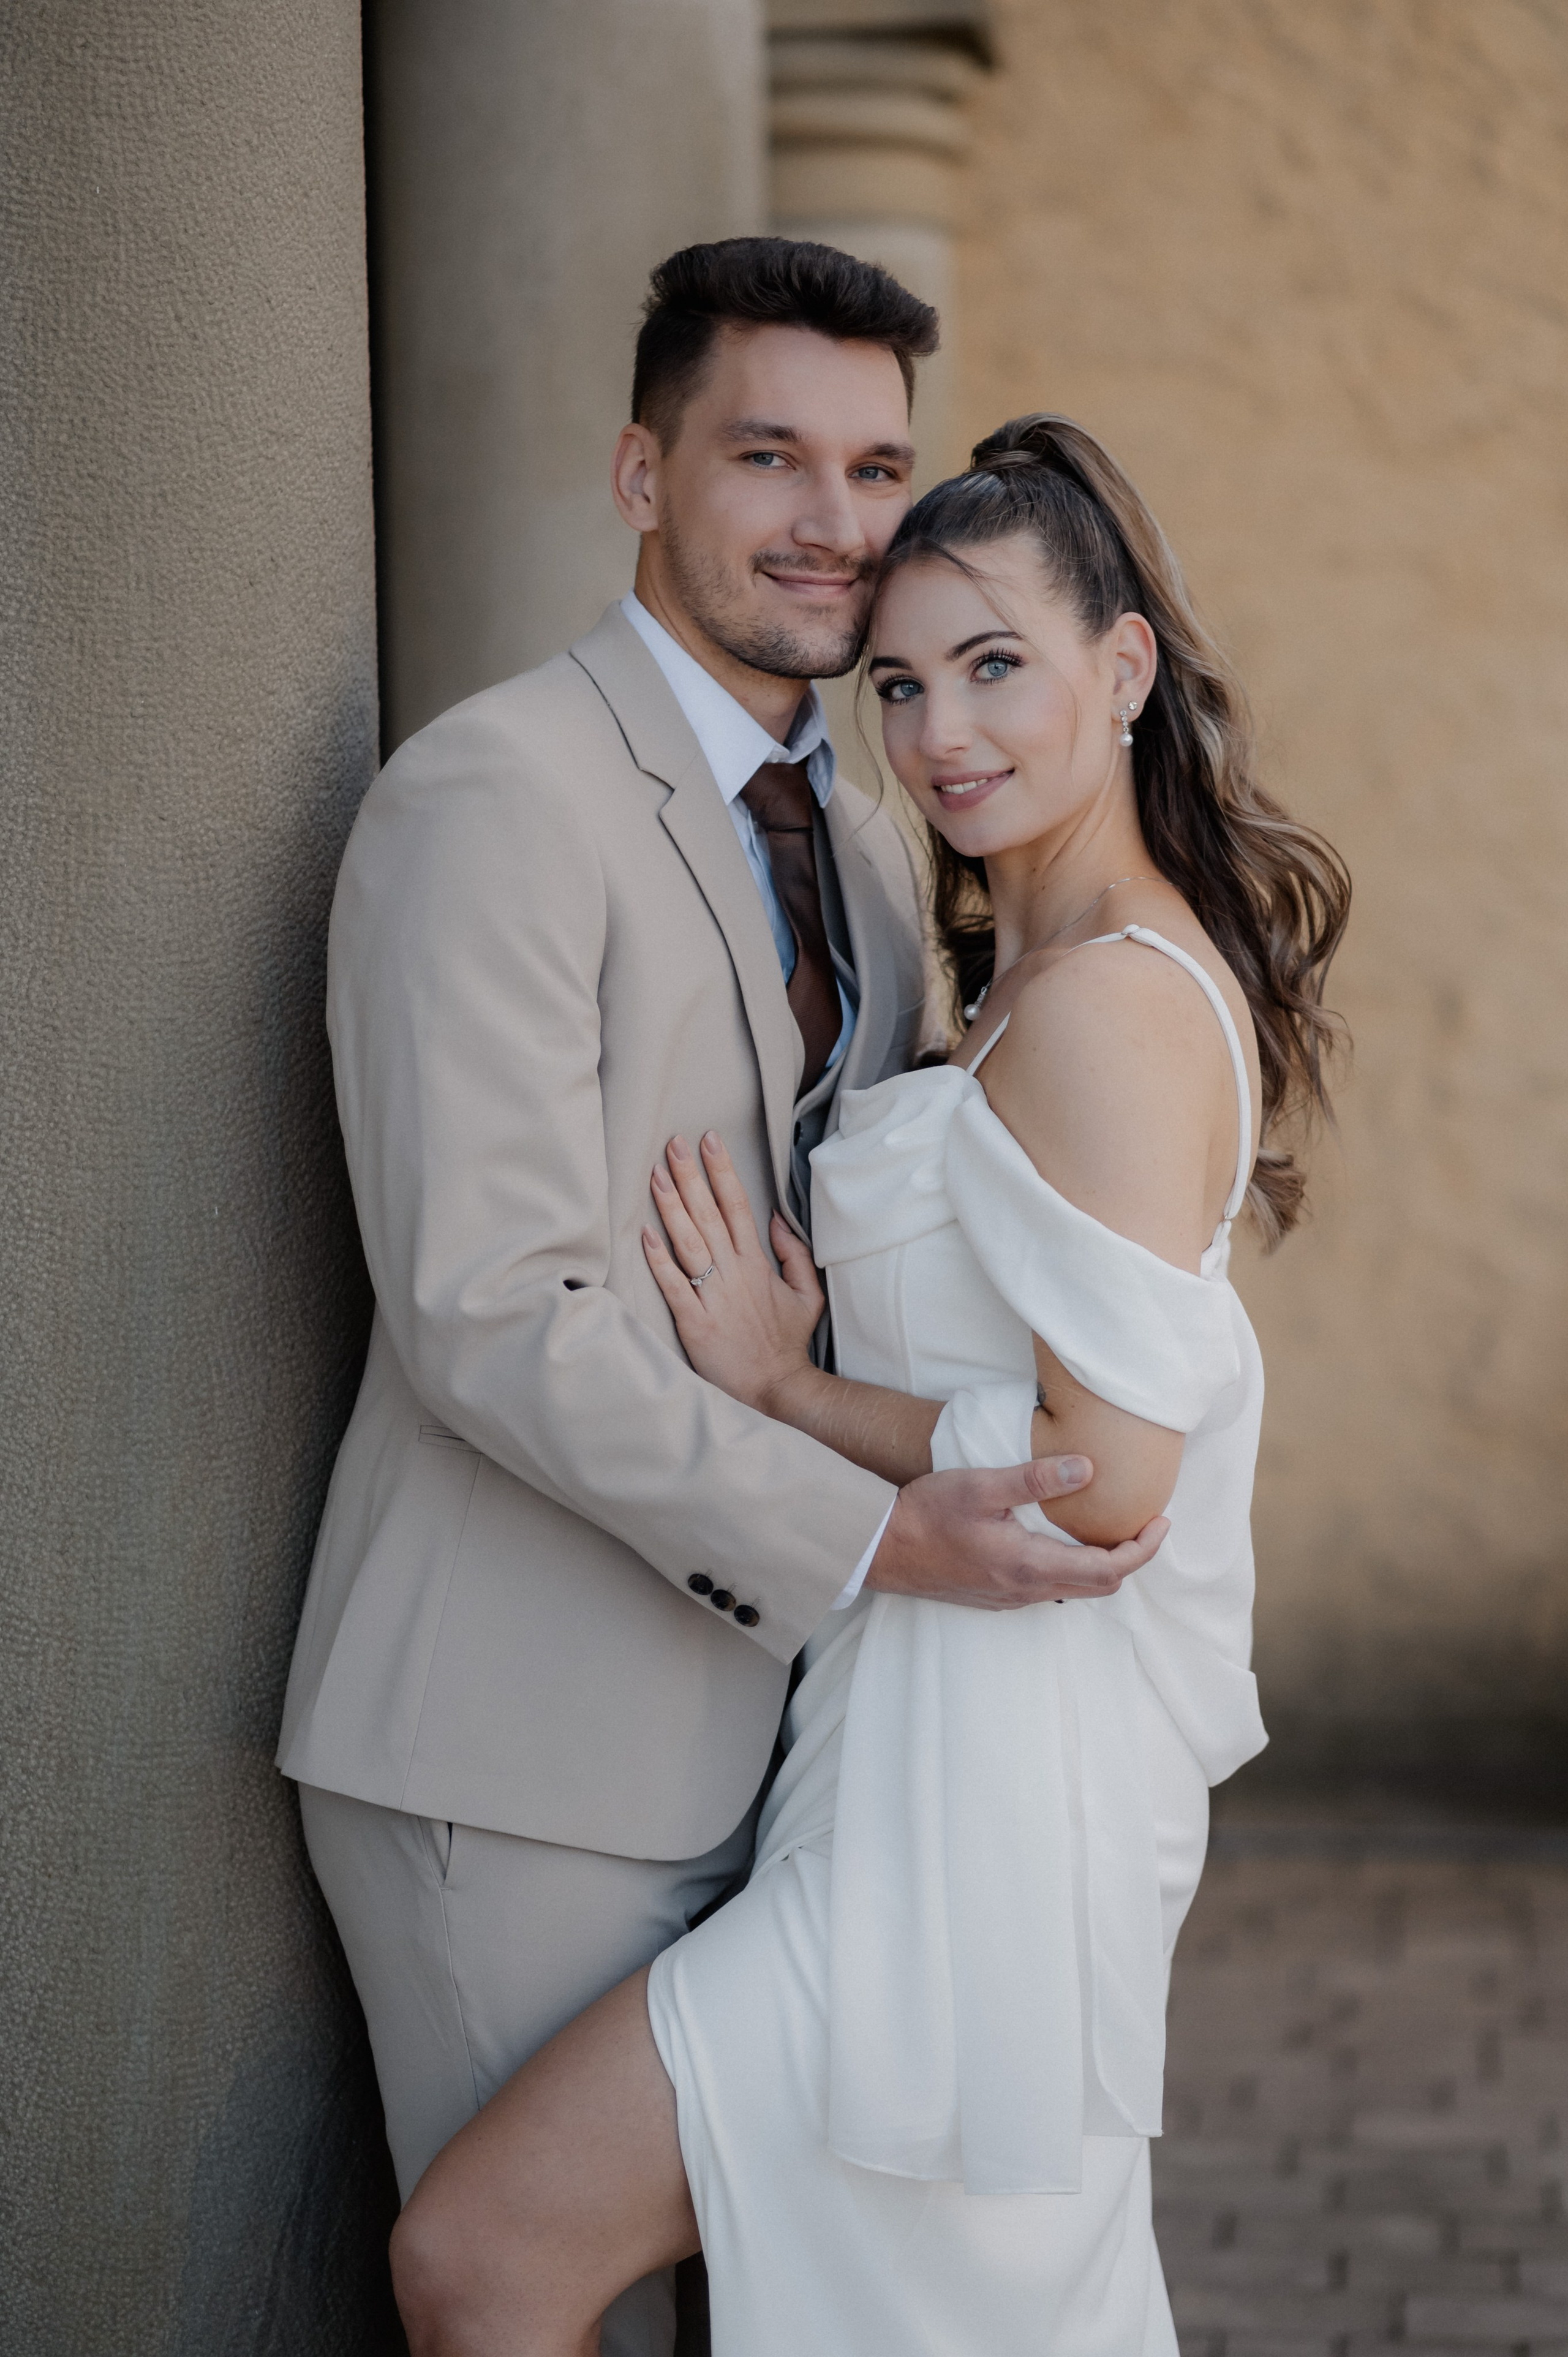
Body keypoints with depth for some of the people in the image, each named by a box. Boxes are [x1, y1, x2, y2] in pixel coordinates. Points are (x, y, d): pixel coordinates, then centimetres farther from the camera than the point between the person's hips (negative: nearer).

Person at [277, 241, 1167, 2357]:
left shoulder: (867, 840, 14)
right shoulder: (493, 797, -14)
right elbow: (494, 1317, -21)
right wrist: (871, 1537, -23)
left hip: (753, 1706, 8)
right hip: (522, 1746, -8)